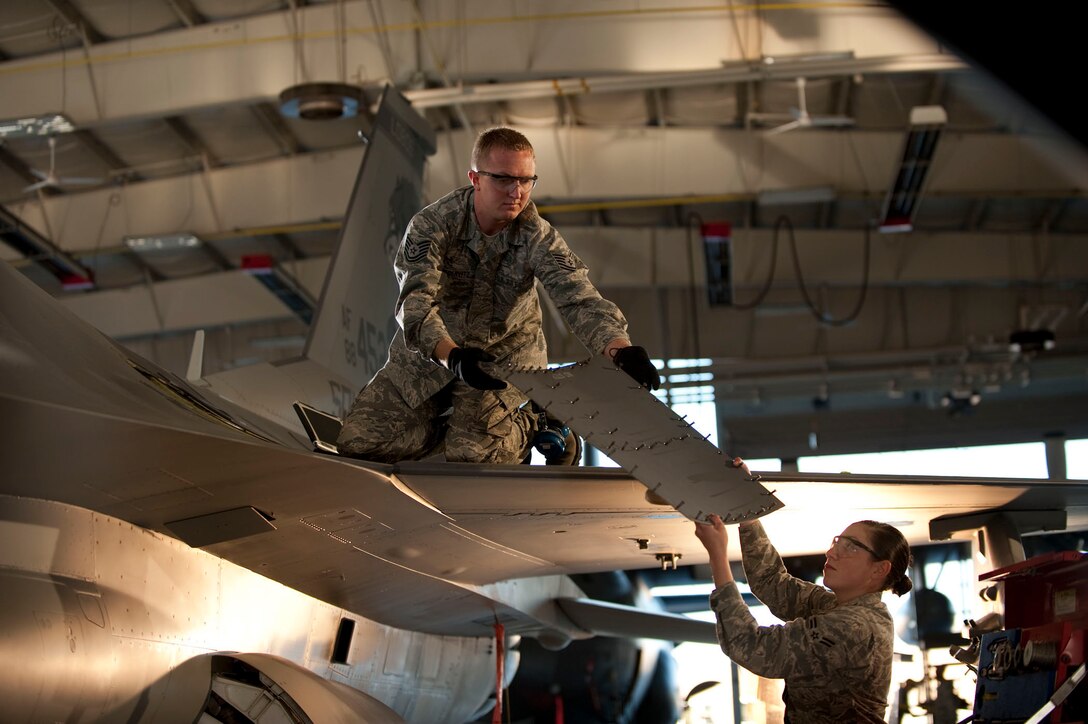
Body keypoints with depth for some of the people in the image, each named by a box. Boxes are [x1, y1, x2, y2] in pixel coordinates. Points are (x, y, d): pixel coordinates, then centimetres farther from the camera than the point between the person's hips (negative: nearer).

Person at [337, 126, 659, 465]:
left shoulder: (538, 237, -18)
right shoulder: (431, 225, -21)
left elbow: (579, 297, -30)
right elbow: (416, 303, -32)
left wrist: (620, 349, -51)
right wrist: (452, 355, -52)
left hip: (505, 354, -2)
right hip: (430, 351, 2)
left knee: (471, 453, -22)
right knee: (358, 442, -5)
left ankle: (533, 420, 9)